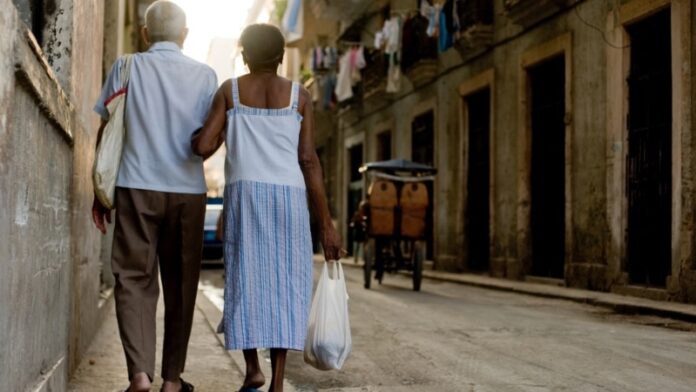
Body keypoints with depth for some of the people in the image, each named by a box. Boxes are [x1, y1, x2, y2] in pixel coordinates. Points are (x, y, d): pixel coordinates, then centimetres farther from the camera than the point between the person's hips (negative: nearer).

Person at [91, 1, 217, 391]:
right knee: (181, 284, 8)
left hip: (137, 187, -1)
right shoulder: (205, 75, 6)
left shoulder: (126, 67, 5)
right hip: (188, 191, 1)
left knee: (135, 279, 2)